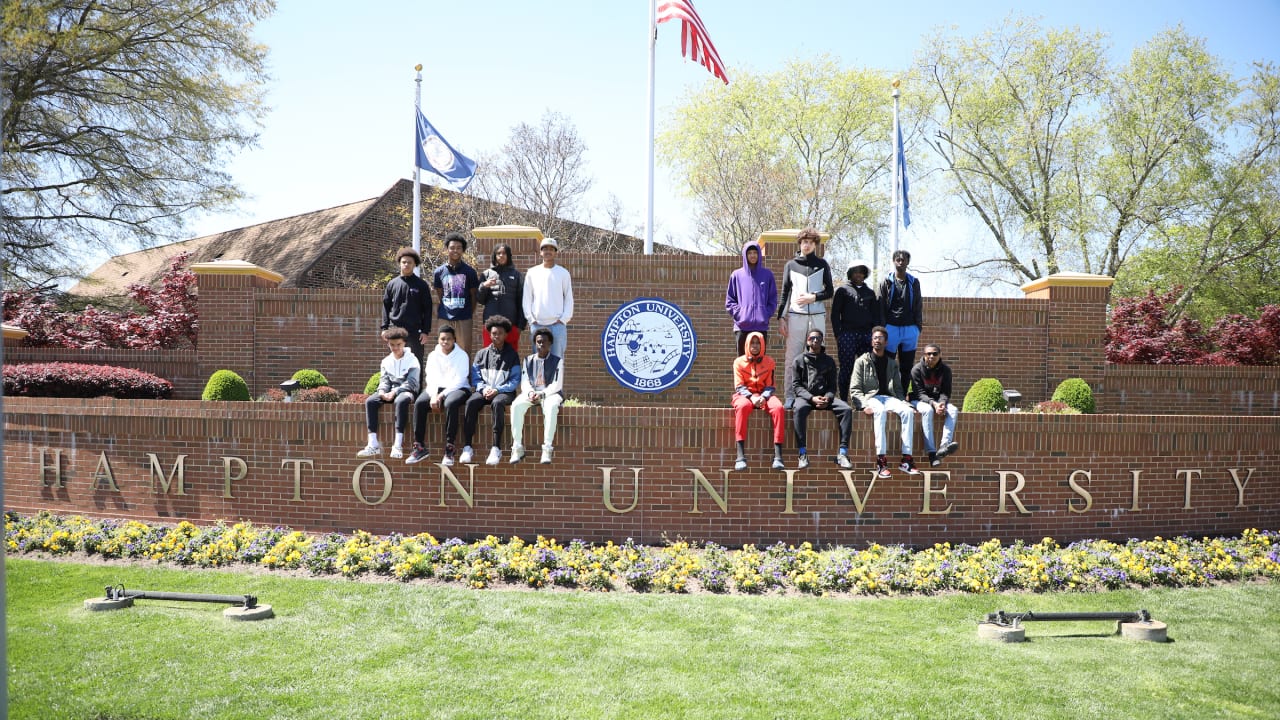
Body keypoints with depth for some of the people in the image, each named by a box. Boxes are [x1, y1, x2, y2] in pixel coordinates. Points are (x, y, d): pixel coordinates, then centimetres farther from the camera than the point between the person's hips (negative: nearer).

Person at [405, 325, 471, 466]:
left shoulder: (461, 355, 0)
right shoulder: (433, 355, 12)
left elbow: (459, 381, -9)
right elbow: (430, 379, 4)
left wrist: (442, 395, -18)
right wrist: (433, 396, -16)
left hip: (456, 389, -4)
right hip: (436, 388, 4)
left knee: (450, 404, -39)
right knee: (419, 403, -26)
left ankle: (449, 449, -35)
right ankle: (419, 447, -25)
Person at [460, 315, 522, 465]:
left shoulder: (512, 355, 9)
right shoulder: (481, 354, 17)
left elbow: (515, 381, 1)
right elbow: (475, 379, 11)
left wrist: (497, 390, -14)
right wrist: (484, 389, -11)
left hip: (504, 392, -2)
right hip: (484, 390, 3)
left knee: (497, 403, -38)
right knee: (471, 402, -31)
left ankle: (496, 448, -40)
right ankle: (467, 447, -33)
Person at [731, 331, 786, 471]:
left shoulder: (769, 362, 11)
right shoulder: (739, 362, 7)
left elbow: (770, 386, 6)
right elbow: (739, 386, 0)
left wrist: (764, 397, -16)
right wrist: (751, 397, -19)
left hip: (764, 395, 2)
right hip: (745, 395, -2)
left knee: (778, 408, -32)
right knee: (742, 406, -38)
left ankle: (778, 455, -35)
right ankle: (741, 456, -45)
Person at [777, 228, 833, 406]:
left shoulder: (822, 264, 12)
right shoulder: (791, 265, 11)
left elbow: (829, 291, 11)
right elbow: (785, 293, 9)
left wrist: (814, 297, -7)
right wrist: (781, 317, 2)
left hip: (817, 316, 1)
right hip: (795, 316, 0)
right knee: (792, 358, -5)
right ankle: (790, 397, -3)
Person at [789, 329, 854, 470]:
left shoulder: (829, 361, 16)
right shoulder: (800, 360, 8)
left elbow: (832, 385, 11)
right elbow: (796, 386, 1)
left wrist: (827, 398, -12)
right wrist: (812, 398, -15)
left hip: (825, 397, 3)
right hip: (805, 397, -3)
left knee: (846, 409, -25)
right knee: (800, 409, -39)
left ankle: (842, 453, -28)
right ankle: (803, 454, -38)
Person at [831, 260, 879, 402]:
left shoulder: (870, 293, 19)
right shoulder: (842, 290, 9)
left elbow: (876, 315, 18)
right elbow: (835, 314, 4)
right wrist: (838, 335, -4)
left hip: (866, 335, 3)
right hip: (847, 335, -3)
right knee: (846, 370, -2)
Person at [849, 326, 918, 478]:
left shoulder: (892, 363, 21)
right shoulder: (862, 361, 9)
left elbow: (897, 388, 18)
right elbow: (854, 389, 1)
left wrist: (902, 403, -2)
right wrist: (865, 405, -16)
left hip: (889, 397, 4)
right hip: (870, 397, -4)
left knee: (908, 411, -28)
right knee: (880, 411, -39)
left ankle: (906, 459, -30)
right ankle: (881, 461, -44)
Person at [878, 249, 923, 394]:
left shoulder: (914, 282, 10)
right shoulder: (886, 282, 3)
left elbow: (918, 307, 11)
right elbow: (881, 307, 1)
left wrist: (918, 327, 3)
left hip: (910, 329, 2)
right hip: (891, 328, -2)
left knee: (907, 367, 6)